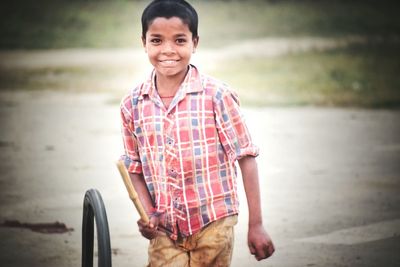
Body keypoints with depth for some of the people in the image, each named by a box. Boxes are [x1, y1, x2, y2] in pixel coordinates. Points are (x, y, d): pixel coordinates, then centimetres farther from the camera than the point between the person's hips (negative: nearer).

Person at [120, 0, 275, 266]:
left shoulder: (217, 95, -10)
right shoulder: (133, 105, 1)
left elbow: (246, 158, -7)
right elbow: (134, 167, 10)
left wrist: (256, 225, -8)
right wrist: (148, 213, -6)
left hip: (213, 225, -2)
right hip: (164, 230, 3)